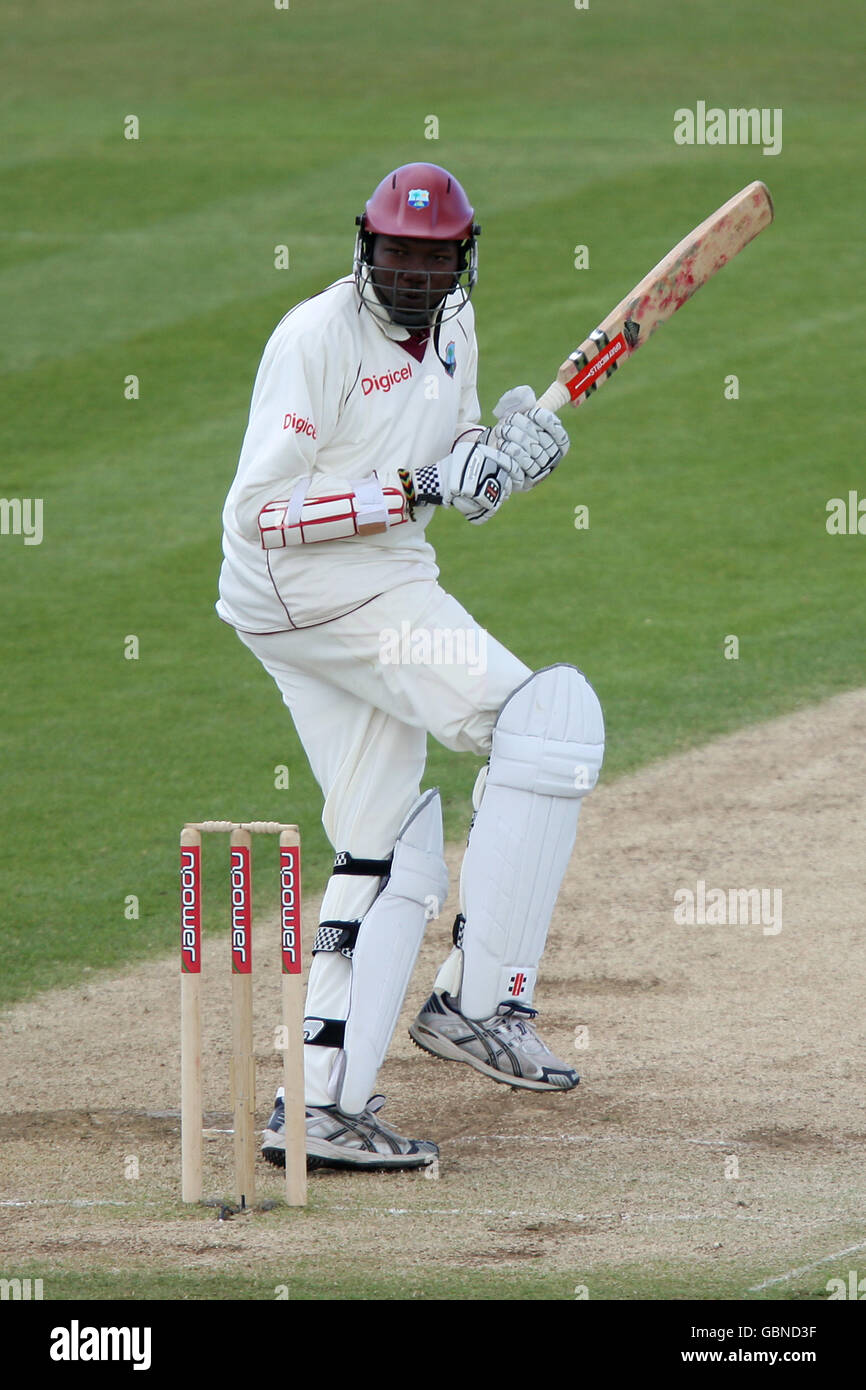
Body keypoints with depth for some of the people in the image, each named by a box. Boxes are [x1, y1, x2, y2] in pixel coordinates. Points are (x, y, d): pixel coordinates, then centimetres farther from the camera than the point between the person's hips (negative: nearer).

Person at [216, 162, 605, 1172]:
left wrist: (505, 450, -3)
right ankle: (478, 1000, -17)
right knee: (549, 720, -16)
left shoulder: (449, 326, 11)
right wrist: (415, 488, -26)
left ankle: (326, 1105, 9)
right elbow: (256, 513, -21)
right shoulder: (317, 339, -16)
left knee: (391, 854, 9)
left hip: (382, 585, 10)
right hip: (308, 586, -10)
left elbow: (451, 480, 21)